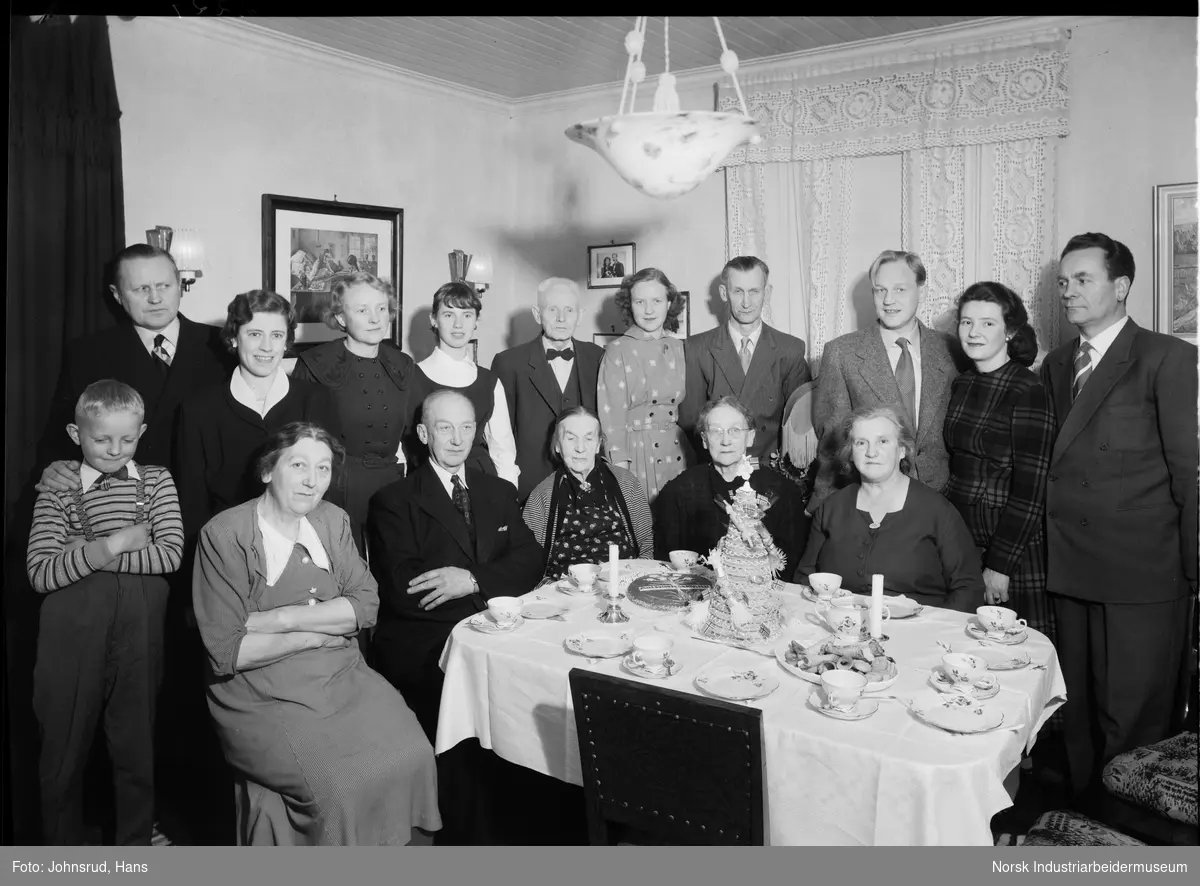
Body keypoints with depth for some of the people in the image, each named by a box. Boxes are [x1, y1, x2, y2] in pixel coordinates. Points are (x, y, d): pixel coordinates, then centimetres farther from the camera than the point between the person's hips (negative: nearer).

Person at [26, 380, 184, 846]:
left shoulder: (157, 481, 6)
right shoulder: (56, 493, 4)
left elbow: (170, 554, -7)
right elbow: (40, 574, -7)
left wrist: (84, 555, -10)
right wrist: (112, 545, -15)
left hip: (139, 633, 0)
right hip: (72, 637, 0)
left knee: (137, 744, 11)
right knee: (64, 746, 13)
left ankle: (136, 845, 30)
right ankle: (63, 848, 34)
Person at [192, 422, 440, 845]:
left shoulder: (333, 520, 9)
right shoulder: (224, 535, -8)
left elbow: (366, 603, -2)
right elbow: (226, 652, -12)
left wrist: (283, 618, -13)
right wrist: (317, 633, -9)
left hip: (343, 677, 5)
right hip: (264, 695, -4)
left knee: (412, 755, -15)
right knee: (338, 786, -24)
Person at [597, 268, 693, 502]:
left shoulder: (678, 349, 7)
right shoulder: (617, 350, -5)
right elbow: (612, 415, -7)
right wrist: (620, 464, -13)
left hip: (677, 451, 4)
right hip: (635, 452, -4)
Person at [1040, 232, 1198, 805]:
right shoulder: (1056, 364, 14)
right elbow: (1058, 463, 11)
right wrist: (1052, 551, 5)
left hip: (1143, 570, -6)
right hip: (1071, 566, 6)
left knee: (1133, 719, 1)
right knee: (1079, 711, 15)